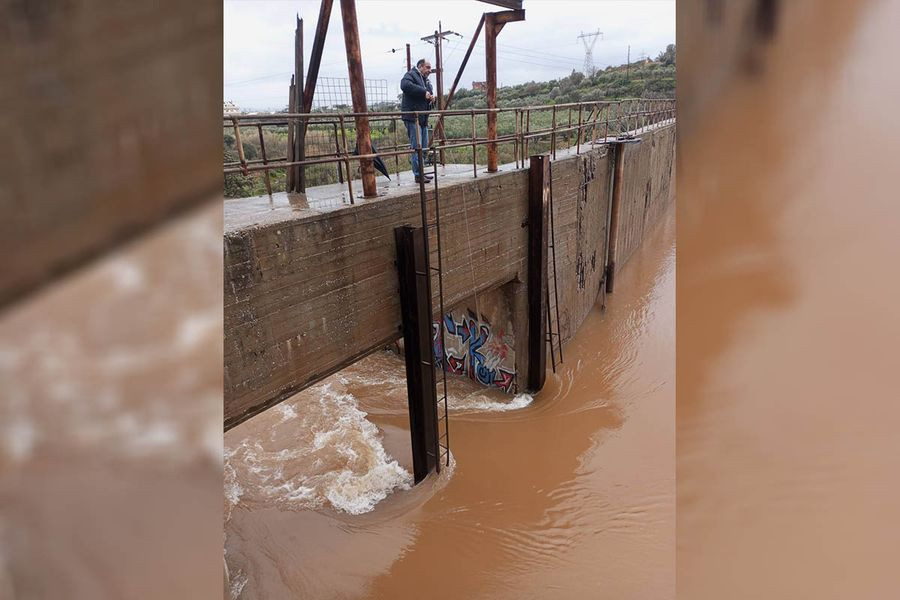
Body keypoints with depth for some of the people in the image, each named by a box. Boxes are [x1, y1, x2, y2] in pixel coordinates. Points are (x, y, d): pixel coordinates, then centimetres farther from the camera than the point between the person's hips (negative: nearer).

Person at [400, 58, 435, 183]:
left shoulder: (427, 81, 25)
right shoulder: (411, 75, -4)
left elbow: (427, 99, 30)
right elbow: (405, 85, -26)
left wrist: (431, 98, 4)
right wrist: (424, 92, -24)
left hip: (423, 118, 10)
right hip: (412, 118, -10)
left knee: (424, 147, 11)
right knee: (417, 147, -11)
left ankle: (421, 172, 19)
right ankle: (418, 175, -10)